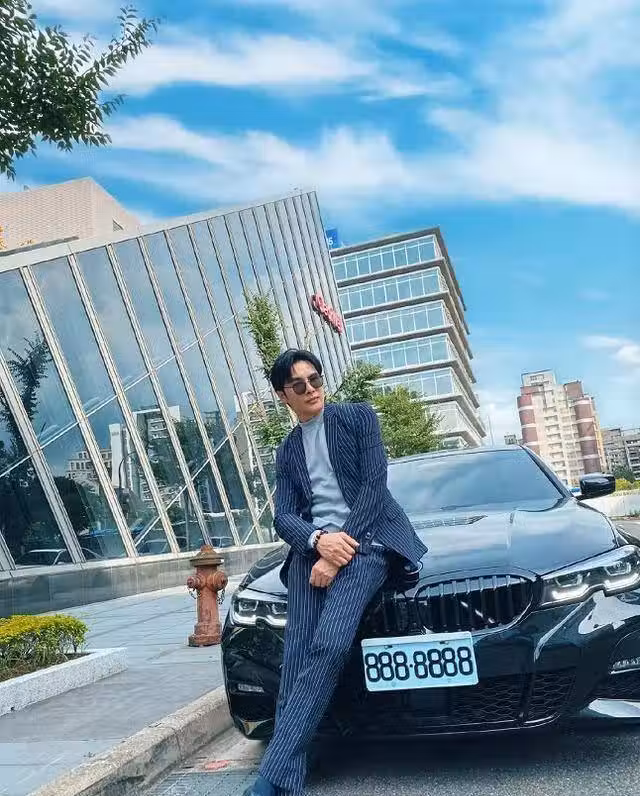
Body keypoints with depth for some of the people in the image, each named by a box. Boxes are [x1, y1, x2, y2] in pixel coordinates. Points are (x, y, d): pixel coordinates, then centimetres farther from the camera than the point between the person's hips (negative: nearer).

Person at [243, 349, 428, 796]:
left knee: (330, 646, -24)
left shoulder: (358, 417, 9)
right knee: (297, 659, -12)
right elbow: (284, 516, 9)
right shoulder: (287, 451, 20)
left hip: (365, 541, -4)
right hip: (313, 548, 4)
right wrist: (318, 539, -15)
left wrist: (340, 549, -12)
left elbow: (374, 486, -2)